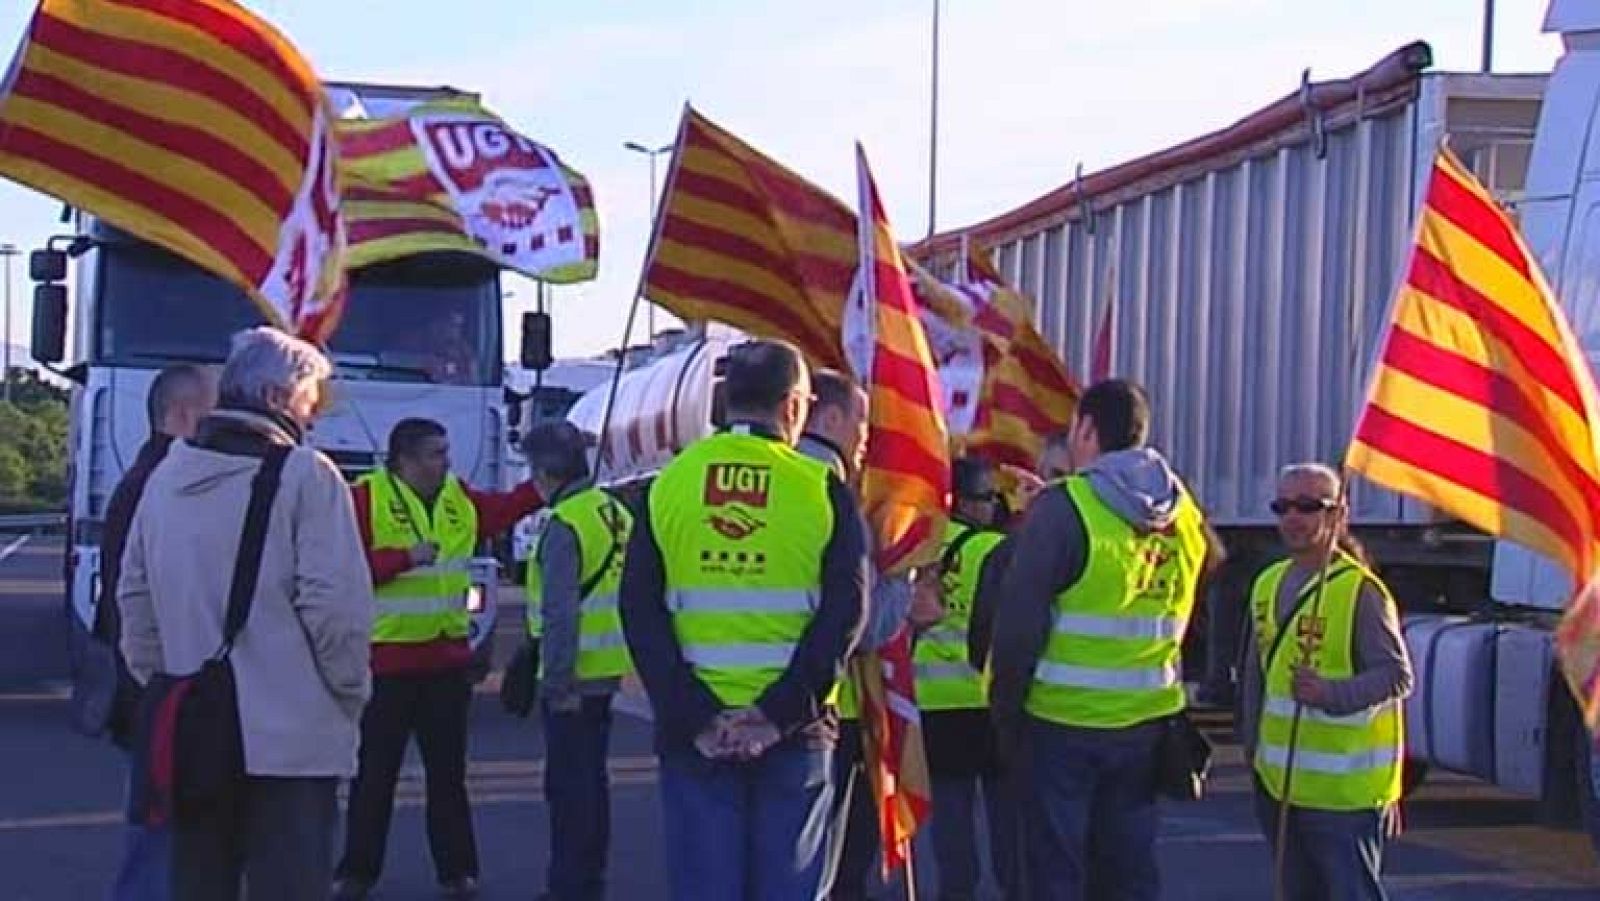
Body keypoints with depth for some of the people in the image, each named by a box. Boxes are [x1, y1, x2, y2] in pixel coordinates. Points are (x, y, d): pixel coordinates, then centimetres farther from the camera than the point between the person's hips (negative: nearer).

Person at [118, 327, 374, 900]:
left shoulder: (166, 478, 8)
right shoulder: (305, 476, -11)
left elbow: (135, 598, 12)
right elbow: (335, 602, -15)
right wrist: (351, 692, -2)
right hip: (291, 741, -6)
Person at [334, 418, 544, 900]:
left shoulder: (459, 498, 9)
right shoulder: (365, 497, -9)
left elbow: (504, 510, 19)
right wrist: (404, 558, -21)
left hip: (448, 658, 5)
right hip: (385, 659, -5)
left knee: (448, 770, 11)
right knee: (375, 771, 3)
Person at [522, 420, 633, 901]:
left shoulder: (565, 524, -17)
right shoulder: (617, 513, 10)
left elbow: (561, 613, -22)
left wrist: (558, 681, -20)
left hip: (574, 677, -9)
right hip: (609, 670, 9)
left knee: (569, 783, -2)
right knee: (591, 779, 17)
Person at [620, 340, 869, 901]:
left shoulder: (668, 486, 2)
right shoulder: (822, 490, -3)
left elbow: (640, 613, -4)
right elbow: (845, 612, -12)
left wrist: (696, 714, -8)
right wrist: (778, 712, -13)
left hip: (695, 731, 2)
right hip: (793, 732, -1)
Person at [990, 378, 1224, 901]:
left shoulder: (1064, 506, -14)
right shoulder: (1182, 511, 5)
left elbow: (1020, 621, -13)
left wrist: (1005, 712, -3)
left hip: (1065, 723, -5)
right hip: (1148, 722, 5)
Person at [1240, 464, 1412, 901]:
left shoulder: (1361, 589, -13)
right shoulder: (1268, 585, 10)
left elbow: (1397, 675, -15)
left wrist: (1331, 694, -29)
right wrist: (1252, 748, 19)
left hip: (1344, 788, -8)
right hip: (1279, 780, 8)